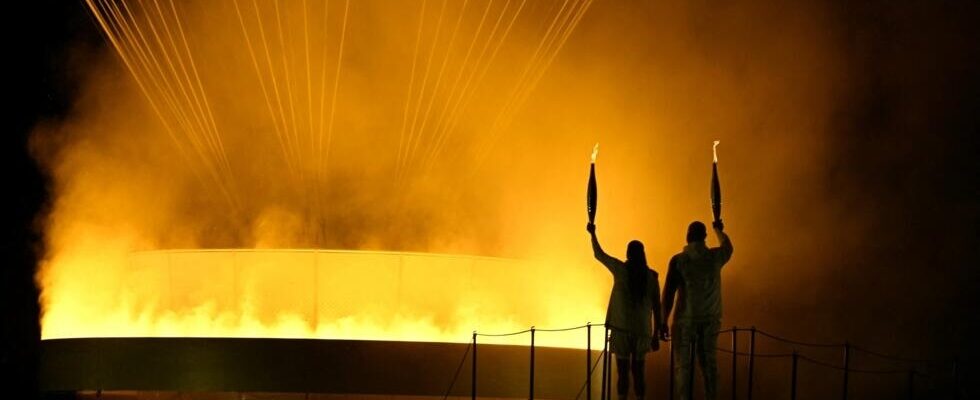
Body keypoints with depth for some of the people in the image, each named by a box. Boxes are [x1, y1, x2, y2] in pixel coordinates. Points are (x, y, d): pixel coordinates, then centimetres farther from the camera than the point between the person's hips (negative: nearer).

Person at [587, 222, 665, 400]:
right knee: (638, 372, 9)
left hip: (621, 328, -2)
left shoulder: (620, 269, -4)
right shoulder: (651, 275, 1)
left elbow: (598, 254, 10)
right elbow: (656, 307, 2)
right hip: (642, 330, 2)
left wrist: (592, 233, 25)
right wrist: (656, 335, 9)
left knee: (623, 372, 0)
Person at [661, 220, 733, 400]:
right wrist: (719, 230, 45)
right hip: (710, 318, 3)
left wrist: (664, 320, 0)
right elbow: (728, 247, 26)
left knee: (683, 365, 0)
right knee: (709, 362, 10)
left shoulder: (678, 260, -8)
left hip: (686, 318, -3)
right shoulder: (715, 257, 1)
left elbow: (668, 292, -8)